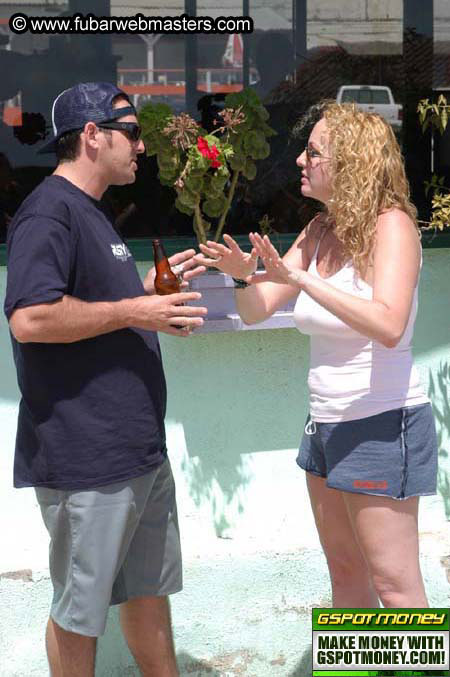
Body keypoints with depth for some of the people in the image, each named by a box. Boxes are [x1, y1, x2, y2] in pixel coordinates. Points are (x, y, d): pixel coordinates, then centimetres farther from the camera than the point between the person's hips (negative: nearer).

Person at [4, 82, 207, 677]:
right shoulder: (49, 212, -15)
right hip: (88, 457, -10)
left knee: (150, 586, 19)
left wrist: (152, 286, 16)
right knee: (81, 609, 4)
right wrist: (132, 311, -20)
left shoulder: (91, 213, 18)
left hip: (139, 447, 10)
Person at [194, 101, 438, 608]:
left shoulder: (391, 224, -14)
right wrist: (243, 276, -16)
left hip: (382, 425, -8)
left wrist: (301, 279, -35)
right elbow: (255, 311, 5)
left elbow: (388, 326, -30)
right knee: (345, 572, 17)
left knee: (394, 584, -2)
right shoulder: (319, 232, 8)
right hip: (326, 424, 8)